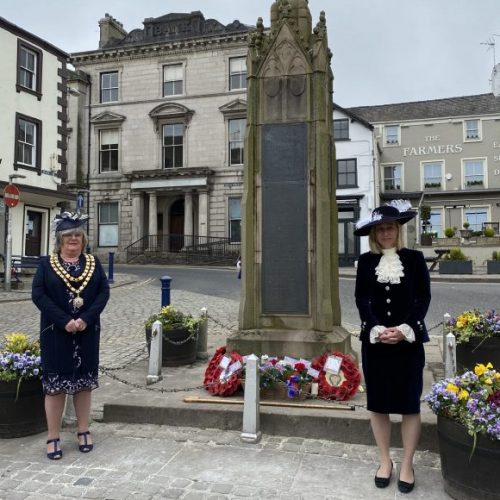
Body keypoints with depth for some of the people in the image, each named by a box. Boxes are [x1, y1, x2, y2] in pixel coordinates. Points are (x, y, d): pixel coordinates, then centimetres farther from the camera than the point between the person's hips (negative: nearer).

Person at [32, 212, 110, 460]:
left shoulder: (93, 263, 6)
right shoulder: (46, 263, 1)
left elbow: (104, 291, -1)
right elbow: (38, 294, -8)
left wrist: (86, 319, -15)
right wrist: (64, 320, -18)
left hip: (87, 333, 2)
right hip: (56, 333, -2)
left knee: (84, 382, 9)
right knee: (55, 384, 2)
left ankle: (83, 431, 23)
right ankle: (53, 437, 14)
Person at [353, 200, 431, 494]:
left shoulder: (415, 258, 1)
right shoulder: (367, 261, 4)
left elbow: (424, 298, -2)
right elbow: (361, 299, 0)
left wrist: (405, 329, -14)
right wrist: (376, 329, -14)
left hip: (409, 341, -1)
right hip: (374, 340, 2)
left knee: (410, 404, 5)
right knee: (378, 402, 8)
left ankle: (407, 465, 20)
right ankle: (385, 460, 25)